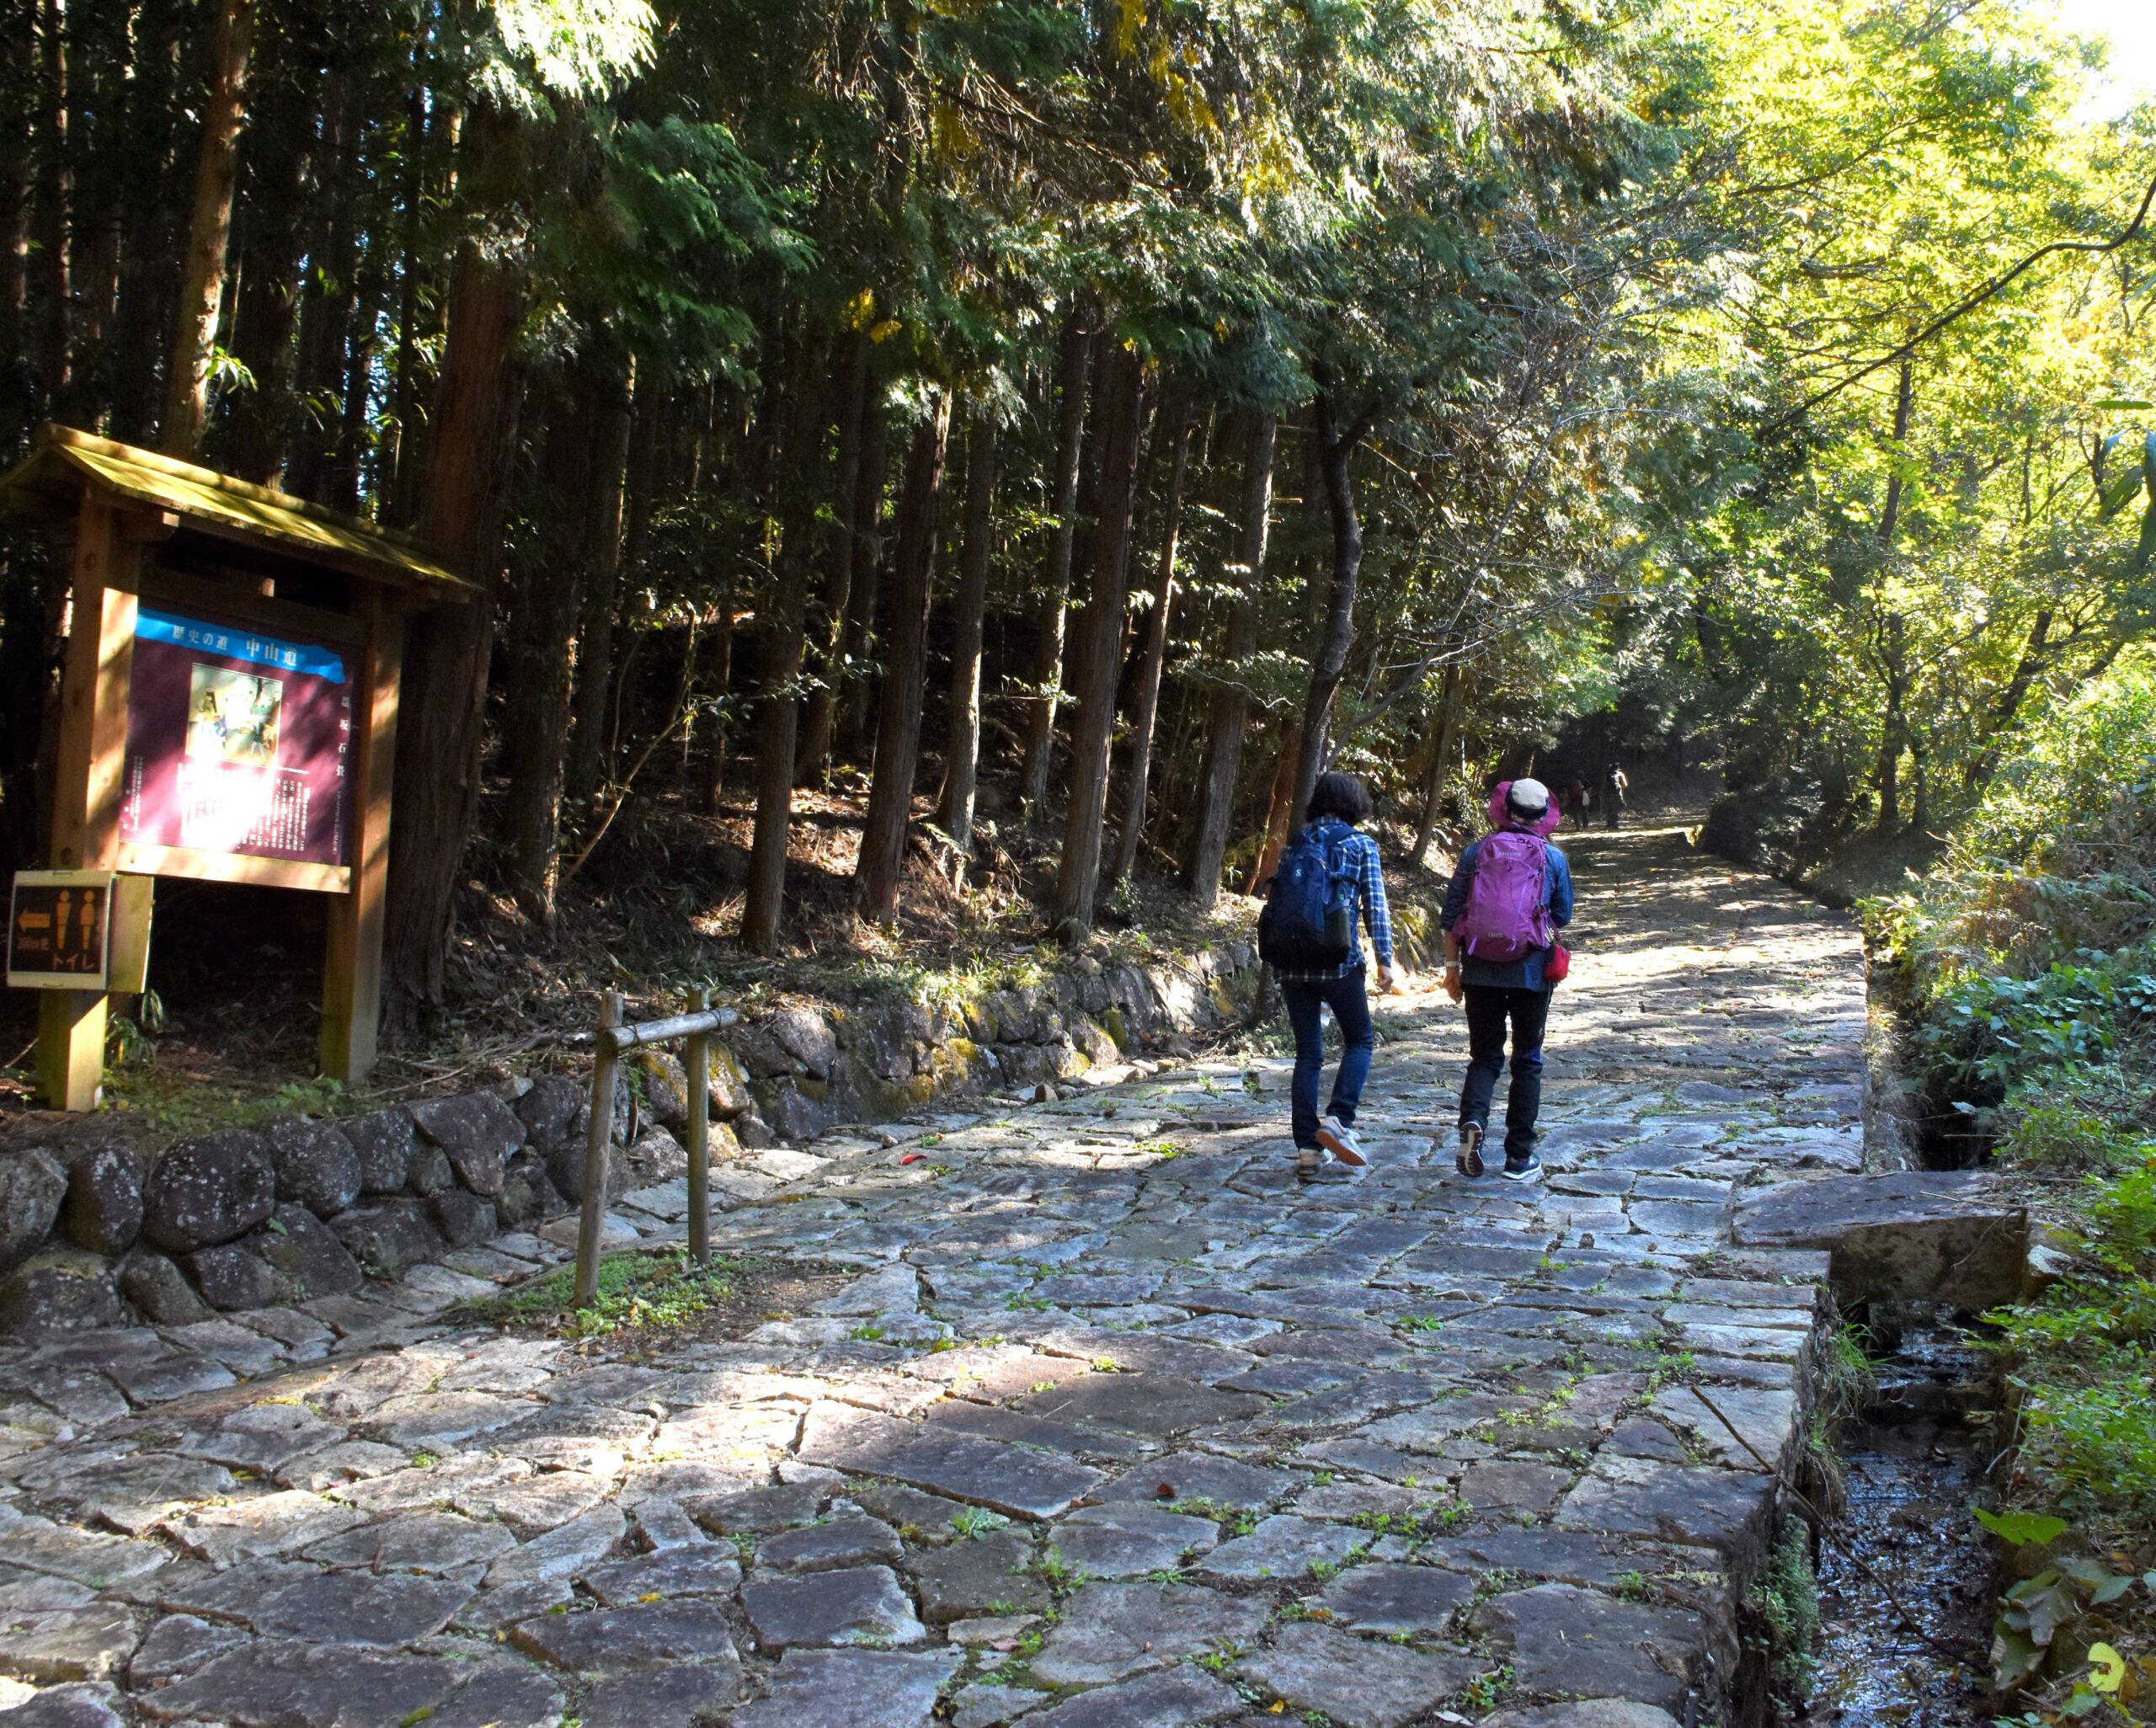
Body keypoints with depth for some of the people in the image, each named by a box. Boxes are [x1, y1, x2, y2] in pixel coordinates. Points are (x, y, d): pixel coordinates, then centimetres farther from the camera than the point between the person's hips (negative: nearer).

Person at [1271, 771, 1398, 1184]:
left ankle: (1308, 1151, 7)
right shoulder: (1362, 846, 1)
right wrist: (1384, 959, -3)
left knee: (1308, 1053, 9)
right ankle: (1337, 1119, -7)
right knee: (1359, 1040, 14)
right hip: (1340, 960, -4)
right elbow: (1376, 906, -5)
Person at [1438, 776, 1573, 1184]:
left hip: (1480, 971, 1)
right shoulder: (1553, 858, -1)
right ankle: (1519, 1157, 11)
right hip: (1531, 972, -1)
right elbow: (1563, 917, 9)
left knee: (1484, 1056, 12)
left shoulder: (1475, 853, 0)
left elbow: (1451, 915, 0)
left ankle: (1473, 1121, -16)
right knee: (1527, 1061, 10)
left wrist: (1452, 965, 8)